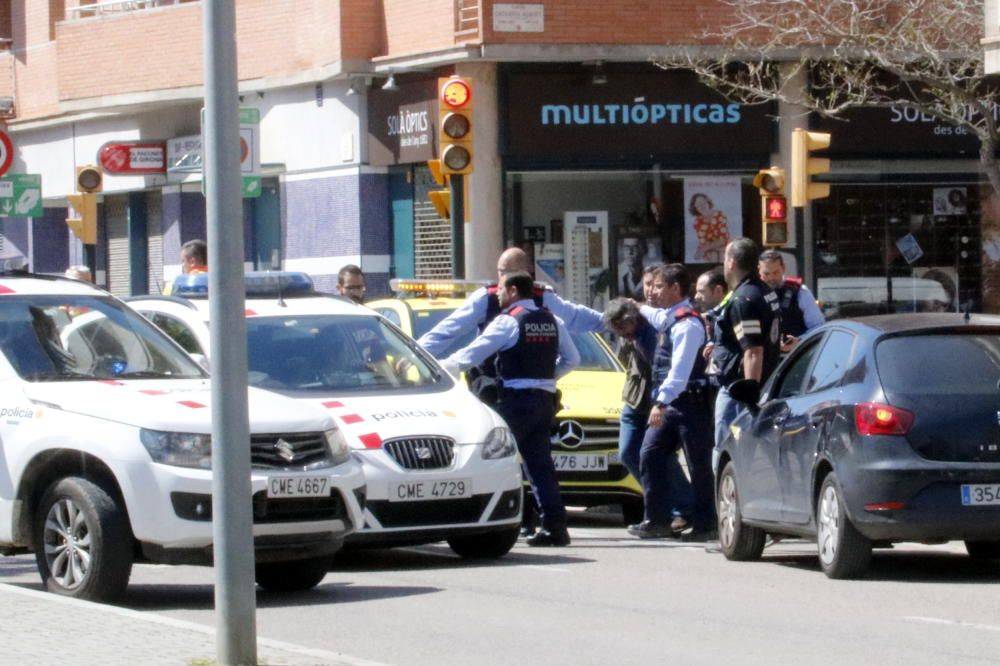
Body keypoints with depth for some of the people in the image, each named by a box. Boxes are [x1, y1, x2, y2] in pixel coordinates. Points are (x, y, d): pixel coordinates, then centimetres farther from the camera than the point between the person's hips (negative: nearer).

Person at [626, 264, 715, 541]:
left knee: (699, 465, -2)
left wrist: (662, 402, -31)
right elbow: (658, 317, 40)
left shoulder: (687, 323, -17)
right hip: (670, 404, 10)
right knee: (650, 456, 5)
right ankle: (657, 520, 8)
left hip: (689, 403, -10)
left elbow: (680, 368, -26)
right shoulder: (670, 318, 12)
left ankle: (703, 524, 3)